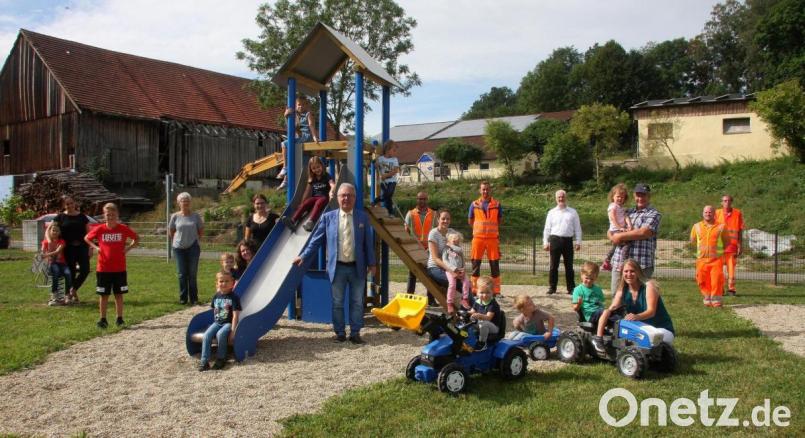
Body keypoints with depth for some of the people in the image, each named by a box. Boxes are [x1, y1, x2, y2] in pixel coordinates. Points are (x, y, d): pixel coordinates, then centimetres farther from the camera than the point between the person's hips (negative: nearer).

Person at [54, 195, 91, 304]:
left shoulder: (82, 216, 8)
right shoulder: (60, 217, 4)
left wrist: (90, 249, 2)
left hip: (82, 247, 1)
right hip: (68, 248, -1)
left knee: (85, 270, -8)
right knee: (71, 272, 2)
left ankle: (73, 289, 13)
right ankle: (69, 295, 16)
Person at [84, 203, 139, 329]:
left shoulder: (123, 229, -3)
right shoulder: (100, 229, -2)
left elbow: (137, 238, 11)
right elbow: (87, 238, 13)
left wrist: (129, 247, -3)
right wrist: (95, 247, -1)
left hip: (119, 268, 0)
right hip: (103, 268, 0)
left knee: (119, 294, 7)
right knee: (104, 295, 7)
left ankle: (119, 318, 16)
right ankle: (103, 319, 15)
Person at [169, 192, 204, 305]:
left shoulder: (195, 216, -2)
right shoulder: (175, 216, 0)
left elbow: (201, 231, 7)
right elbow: (171, 231, 12)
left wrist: (192, 238, 3)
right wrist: (178, 239, 6)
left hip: (193, 247, -1)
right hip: (179, 248, 1)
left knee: (192, 274, 3)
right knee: (181, 274, 6)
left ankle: (193, 298, 10)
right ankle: (183, 298, 16)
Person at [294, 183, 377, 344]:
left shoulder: (363, 217, 3)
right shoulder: (328, 217, 1)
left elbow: (368, 242, 6)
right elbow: (316, 240, 6)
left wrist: (371, 263, 3)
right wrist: (304, 257, 1)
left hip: (357, 267, 0)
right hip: (337, 267, 0)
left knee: (357, 302, 6)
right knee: (337, 303, 7)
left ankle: (355, 333, 17)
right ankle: (340, 333, 19)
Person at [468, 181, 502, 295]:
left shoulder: (496, 204, 3)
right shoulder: (474, 204, 4)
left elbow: (499, 220, 15)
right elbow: (470, 221, 14)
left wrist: (491, 229, 11)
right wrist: (480, 228, 12)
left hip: (493, 238, 0)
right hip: (478, 238, 0)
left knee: (494, 265, 2)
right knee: (476, 264, 3)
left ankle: (496, 291, 8)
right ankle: (474, 290, 10)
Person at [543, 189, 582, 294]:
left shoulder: (573, 212, 8)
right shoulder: (552, 212, 8)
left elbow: (577, 228, 8)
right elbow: (547, 228, 8)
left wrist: (578, 242, 2)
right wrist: (545, 242, 2)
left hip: (568, 241, 0)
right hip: (555, 240, 0)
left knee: (569, 266, 5)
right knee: (553, 266, 3)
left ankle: (571, 288, 12)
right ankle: (552, 287, 10)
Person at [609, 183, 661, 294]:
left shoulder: (654, 214, 0)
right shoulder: (627, 213, 20)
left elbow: (643, 232, -16)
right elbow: (611, 231, 21)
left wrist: (621, 236, -7)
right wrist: (613, 237, -3)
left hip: (641, 266, -6)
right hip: (618, 263, 6)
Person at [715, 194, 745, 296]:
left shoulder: (738, 214, 2)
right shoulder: (717, 213, 2)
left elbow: (740, 231, 5)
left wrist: (740, 246, 2)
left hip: (732, 246, 0)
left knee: (731, 268, 0)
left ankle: (731, 288, 10)